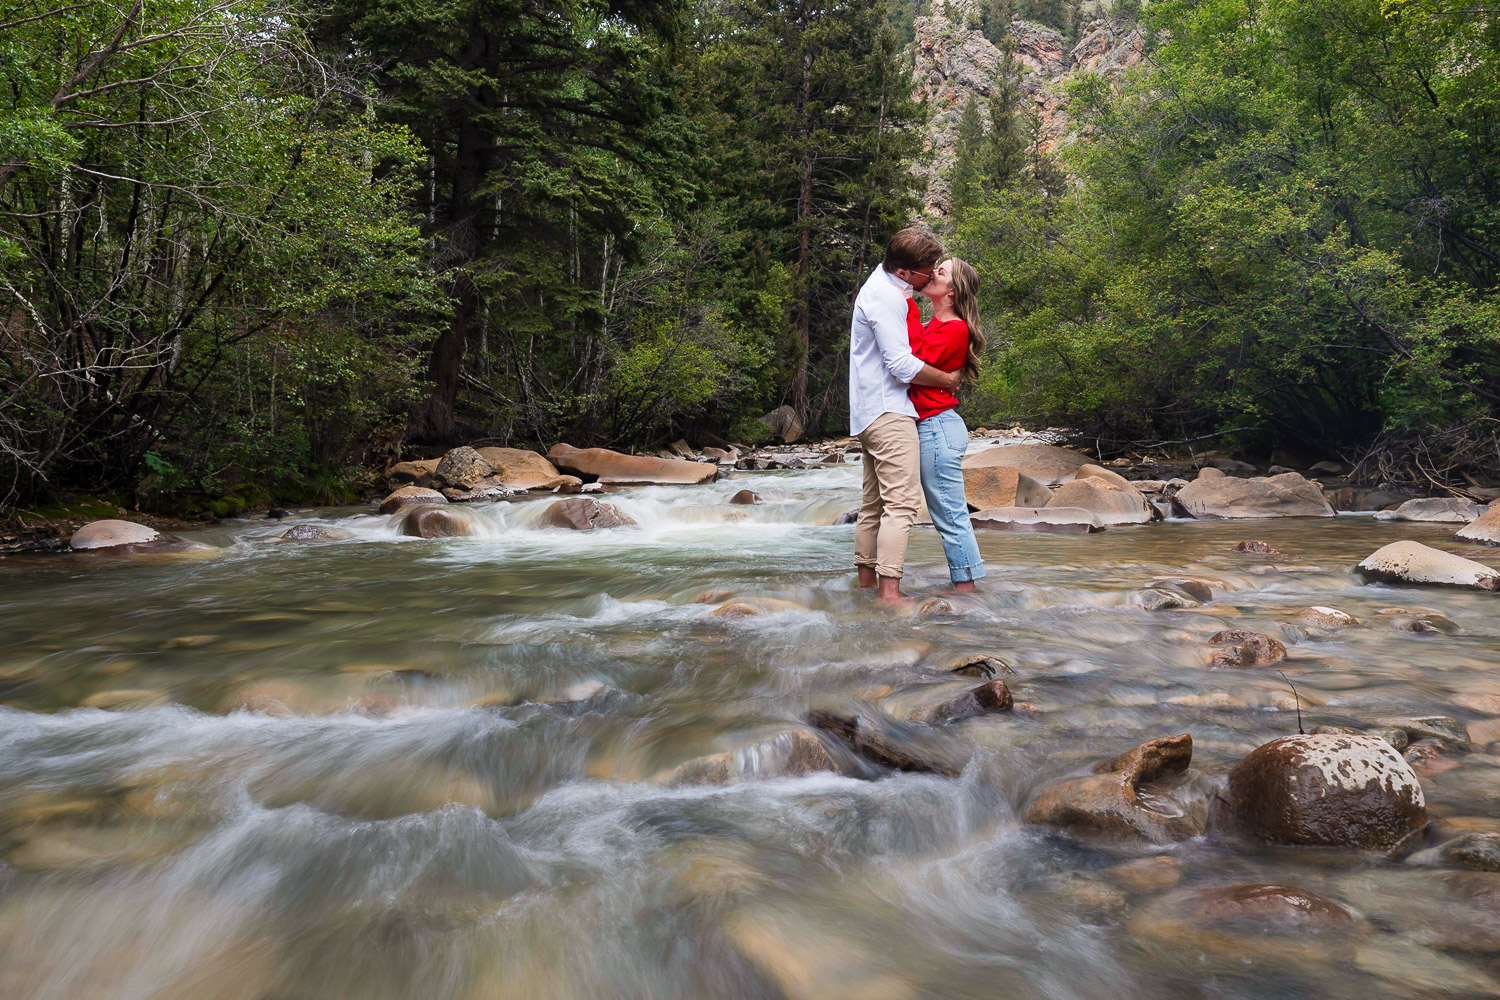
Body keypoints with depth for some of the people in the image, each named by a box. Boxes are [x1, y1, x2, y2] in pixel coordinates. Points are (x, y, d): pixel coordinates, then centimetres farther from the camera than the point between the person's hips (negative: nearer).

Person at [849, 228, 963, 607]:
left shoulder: (883, 281, 17)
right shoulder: (886, 297, -15)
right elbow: (902, 366, -19)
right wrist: (948, 379, -6)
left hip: (870, 414, 11)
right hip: (889, 411, -11)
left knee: (874, 503, 12)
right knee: (902, 502, -15)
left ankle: (867, 582, 18)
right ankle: (889, 592, -20)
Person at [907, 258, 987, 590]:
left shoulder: (954, 329, -10)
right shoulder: (934, 326, 18)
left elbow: (915, 362, -20)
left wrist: (909, 312, -14)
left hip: (937, 426, -10)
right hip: (930, 428, 10)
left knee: (950, 517, -6)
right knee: (951, 517, 11)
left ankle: (965, 589, 0)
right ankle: (964, 589, 17)